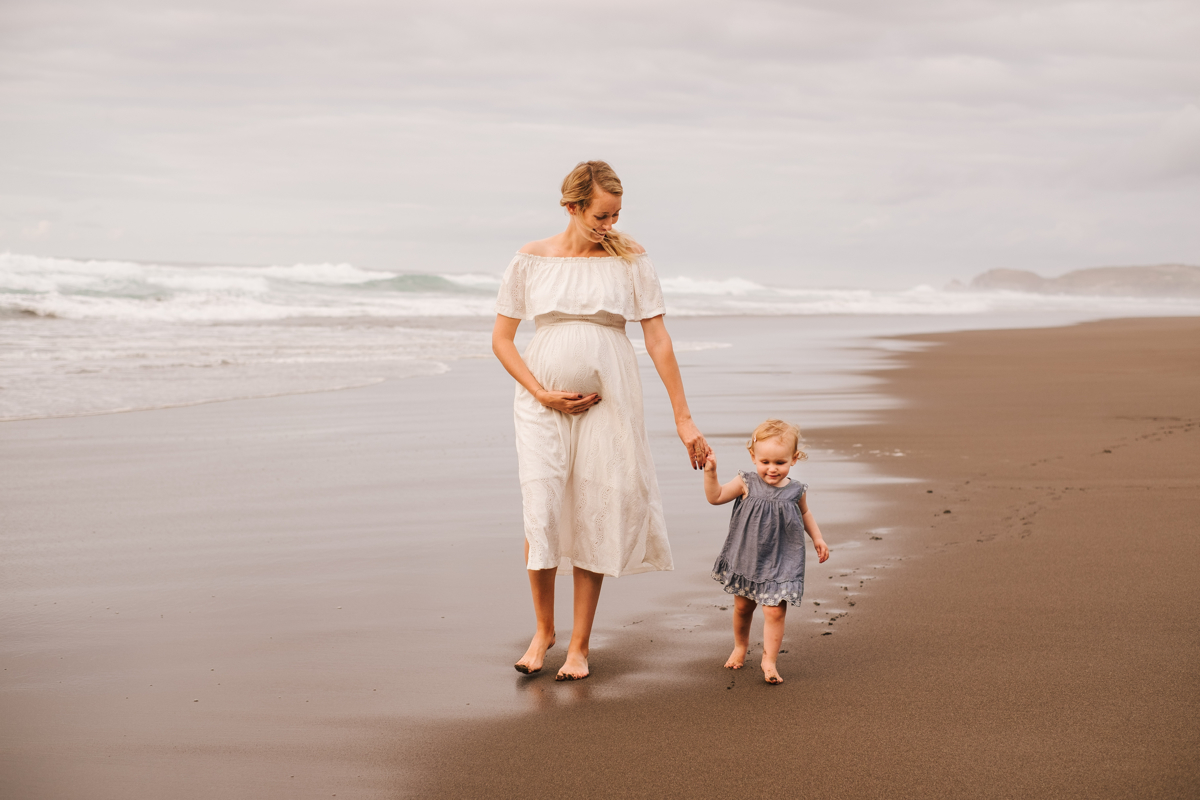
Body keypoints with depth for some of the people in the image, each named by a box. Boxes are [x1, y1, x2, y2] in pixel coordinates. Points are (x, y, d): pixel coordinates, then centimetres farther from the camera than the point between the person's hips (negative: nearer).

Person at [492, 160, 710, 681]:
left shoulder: (630, 261, -1)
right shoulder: (531, 260, 0)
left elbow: (658, 340, -1)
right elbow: (501, 339, 4)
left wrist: (683, 418, -3)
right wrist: (542, 394, -8)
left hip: (608, 403, 0)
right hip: (543, 403, 0)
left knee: (594, 521, 1)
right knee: (541, 515, -8)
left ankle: (580, 645, 13)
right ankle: (543, 628, 15)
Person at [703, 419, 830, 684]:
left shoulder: (796, 491, -6)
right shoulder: (746, 484, -11)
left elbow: (804, 513, 15)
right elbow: (715, 497, -8)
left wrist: (817, 538, 10)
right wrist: (710, 472, -20)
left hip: (780, 562, -1)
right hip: (747, 558, 1)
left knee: (775, 611, -9)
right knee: (743, 606, 17)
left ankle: (769, 660, 1)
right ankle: (740, 646, 42)